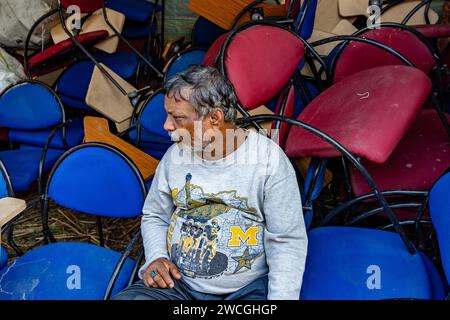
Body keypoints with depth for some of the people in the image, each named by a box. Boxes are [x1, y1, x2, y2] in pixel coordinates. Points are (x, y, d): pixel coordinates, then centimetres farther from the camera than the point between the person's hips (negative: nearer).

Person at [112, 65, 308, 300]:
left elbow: (288, 241, -8)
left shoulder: (268, 159, -10)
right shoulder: (174, 155, 3)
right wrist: (156, 257, -2)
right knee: (124, 297, -20)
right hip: (176, 283, 3)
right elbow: (154, 216, 17)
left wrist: (281, 297, -20)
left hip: (248, 289, -3)